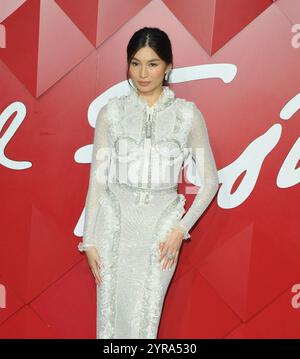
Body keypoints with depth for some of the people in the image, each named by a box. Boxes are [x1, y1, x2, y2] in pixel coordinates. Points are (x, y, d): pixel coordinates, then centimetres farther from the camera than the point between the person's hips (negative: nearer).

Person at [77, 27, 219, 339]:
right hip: (115, 222, 1)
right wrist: (89, 240, -1)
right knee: (110, 312, 9)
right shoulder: (111, 111, -1)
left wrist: (180, 229, -8)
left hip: (161, 225, -1)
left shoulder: (188, 114, -3)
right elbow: (97, 178, 1)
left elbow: (210, 180, 1)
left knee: (144, 319, 5)